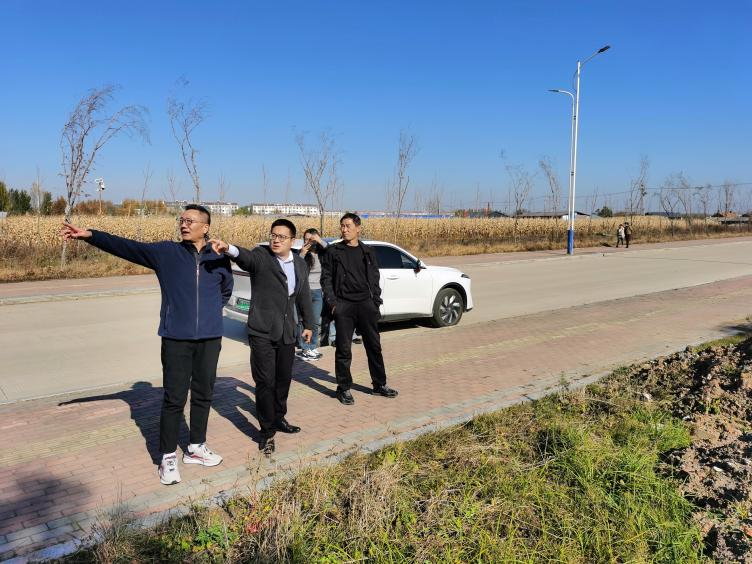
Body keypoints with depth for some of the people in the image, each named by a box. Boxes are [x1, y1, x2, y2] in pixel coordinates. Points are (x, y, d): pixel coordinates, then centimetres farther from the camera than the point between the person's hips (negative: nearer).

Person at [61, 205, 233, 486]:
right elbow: (126, 246, -9)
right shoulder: (165, 252, -1)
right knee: (174, 399, 1)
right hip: (176, 338, -2)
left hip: (210, 339, 2)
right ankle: (168, 457, 16)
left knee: (203, 395, 14)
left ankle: (196, 447, 31)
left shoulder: (219, 259, 3)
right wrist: (90, 235, -21)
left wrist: (211, 312, 8)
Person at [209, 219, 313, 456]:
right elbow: (246, 256, -33)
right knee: (265, 382, -4)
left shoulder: (300, 264, 8)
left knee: (283, 379, 17)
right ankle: (267, 431, 10)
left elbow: (304, 296, 17)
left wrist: (308, 324, 20)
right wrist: (229, 249, -55)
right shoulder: (261, 256, -9)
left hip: (287, 332, 5)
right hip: (262, 331, -5)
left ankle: (279, 418, 38)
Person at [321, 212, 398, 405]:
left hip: (366, 304, 3)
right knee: (344, 349, 1)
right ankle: (344, 388, 13)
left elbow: (375, 278, 13)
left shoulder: (367, 252, 10)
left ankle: (380, 384, 22)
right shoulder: (333, 251, 3)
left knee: (374, 346, 9)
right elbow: (326, 278, 2)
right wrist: (332, 303, -7)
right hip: (343, 305, -3)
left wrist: (376, 301, 5)